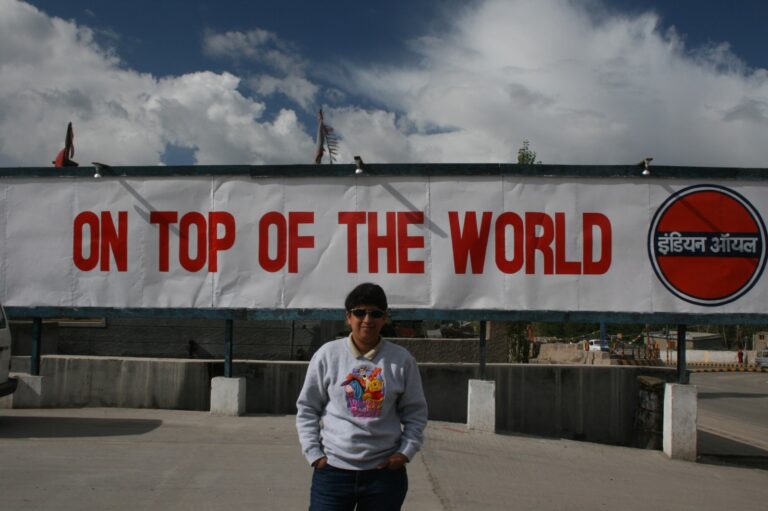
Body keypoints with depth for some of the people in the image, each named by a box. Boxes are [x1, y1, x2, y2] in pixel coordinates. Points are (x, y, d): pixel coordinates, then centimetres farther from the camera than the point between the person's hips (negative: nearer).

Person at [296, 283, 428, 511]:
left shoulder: (402, 359, 1)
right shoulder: (328, 354, -1)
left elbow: (415, 411, 9)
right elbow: (307, 408, 5)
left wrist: (406, 451, -2)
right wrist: (313, 453, -3)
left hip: (385, 472, 1)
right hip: (333, 470, -1)